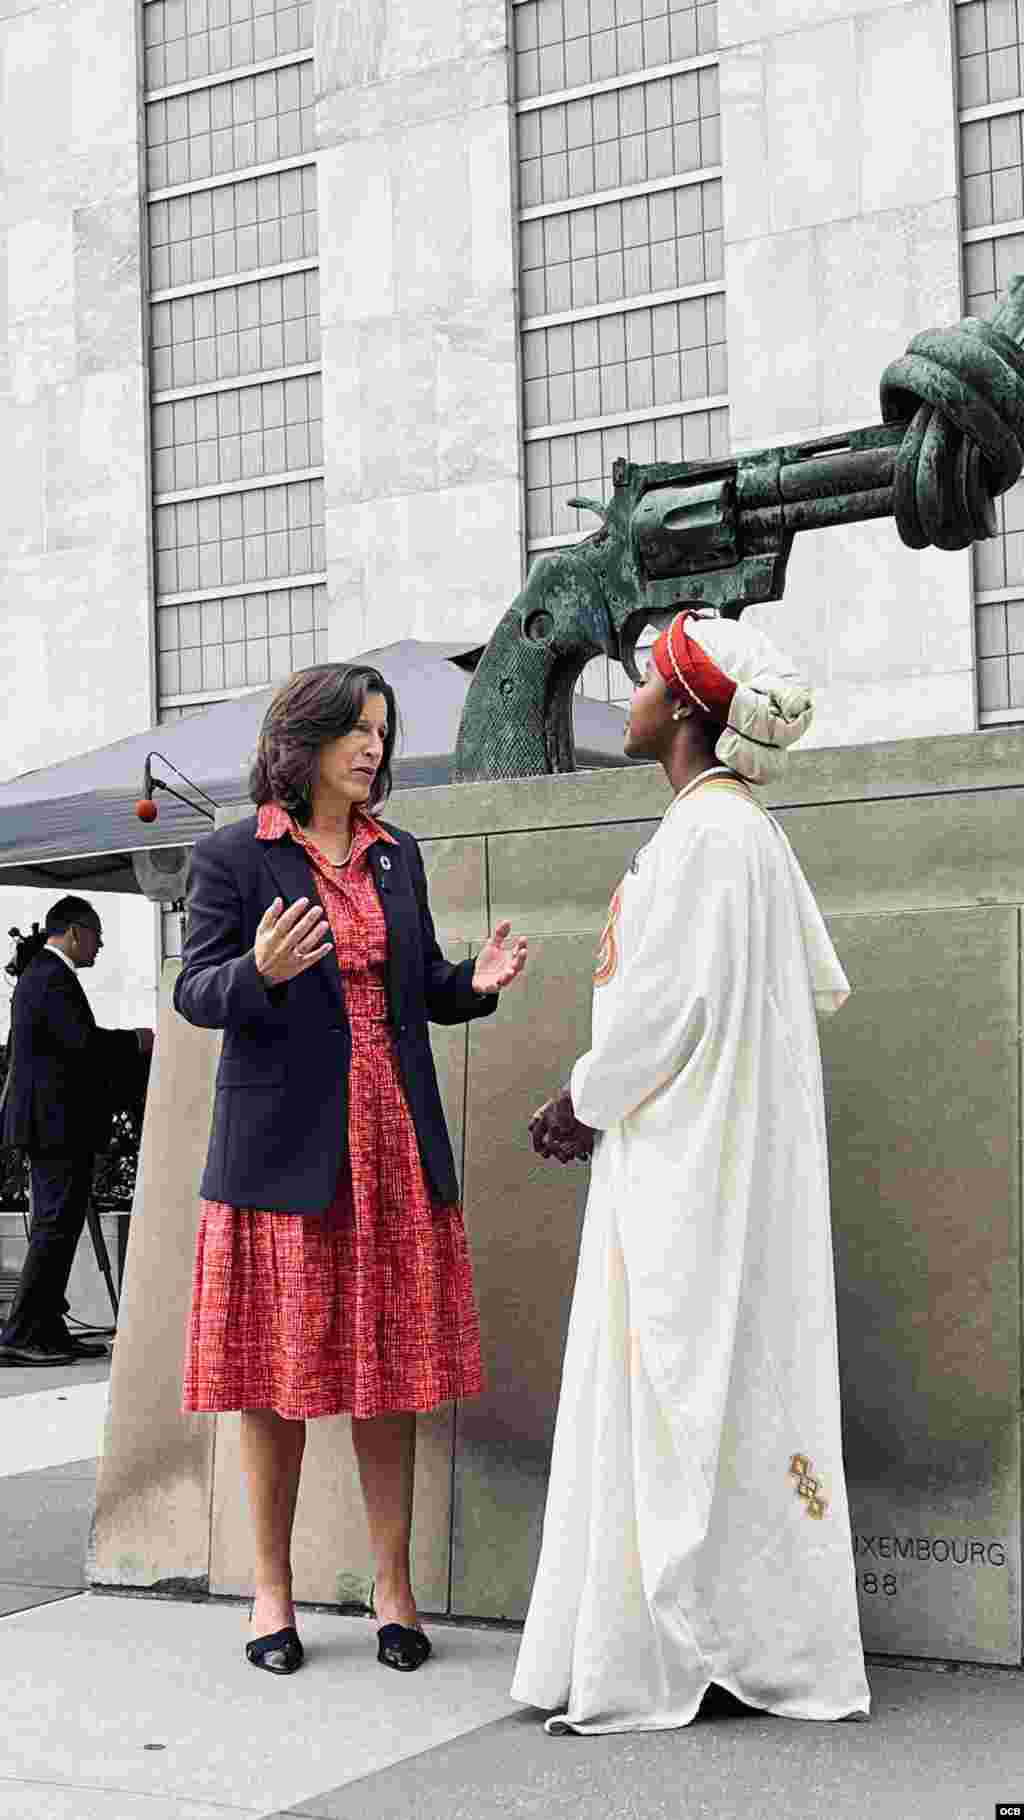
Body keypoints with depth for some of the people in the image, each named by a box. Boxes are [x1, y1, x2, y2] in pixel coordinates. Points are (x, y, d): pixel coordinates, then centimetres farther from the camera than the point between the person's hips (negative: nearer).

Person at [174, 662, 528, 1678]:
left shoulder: (396, 858, 13)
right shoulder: (232, 859, -1)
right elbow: (196, 993, -6)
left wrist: (474, 983, -4)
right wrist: (261, 971, -26)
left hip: (393, 1151, 4)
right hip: (281, 1150, -4)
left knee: (389, 1370, 6)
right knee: (277, 1373, 3)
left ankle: (393, 1587, 15)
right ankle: (272, 1592, 15)